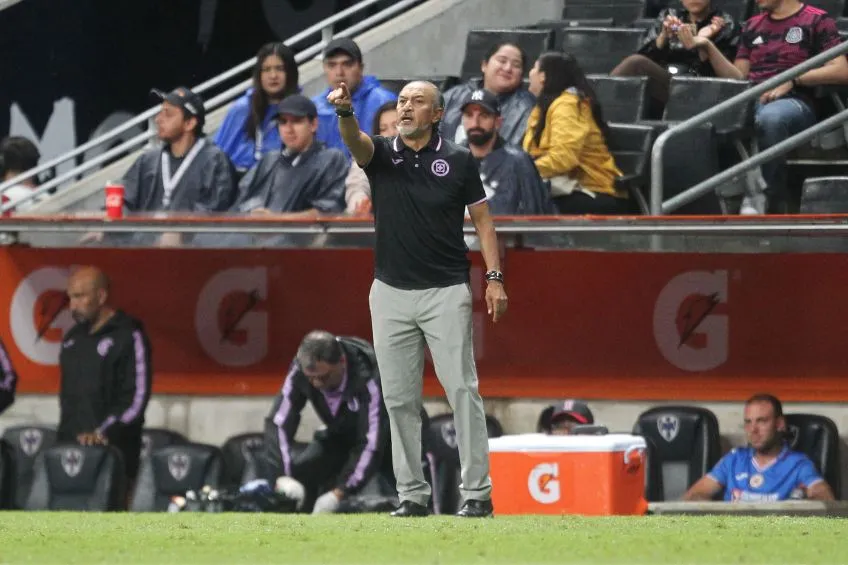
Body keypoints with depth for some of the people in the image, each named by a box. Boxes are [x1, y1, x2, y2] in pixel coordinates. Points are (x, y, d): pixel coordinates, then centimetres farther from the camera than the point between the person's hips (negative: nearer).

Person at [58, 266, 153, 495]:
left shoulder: (128, 336, -5)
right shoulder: (73, 338, 17)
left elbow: (137, 398, -11)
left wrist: (103, 433, -18)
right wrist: (64, 437, 14)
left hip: (112, 451, -6)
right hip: (71, 447, 6)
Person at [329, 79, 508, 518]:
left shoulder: (458, 160, 1)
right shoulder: (381, 153, 4)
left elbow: (482, 218, 5)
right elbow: (354, 140, -18)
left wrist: (494, 277, -5)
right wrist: (345, 111, -41)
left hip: (446, 292, -3)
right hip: (391, 295, 3)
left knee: (462, 390, -7)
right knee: (399, 398, 4)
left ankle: (477, 493, -4)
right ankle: (412, 494, 11)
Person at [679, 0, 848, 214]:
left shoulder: (817, 21, 10)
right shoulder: (753, 26, 27)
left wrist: (792, 80, -11)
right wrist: (707, 47, 8)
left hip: (794, 101, -4)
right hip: (750, 100, 4)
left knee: (770, 117, -43)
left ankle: (771, 200, -32)